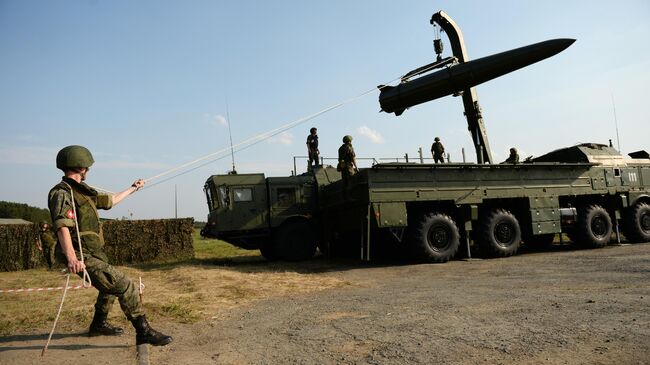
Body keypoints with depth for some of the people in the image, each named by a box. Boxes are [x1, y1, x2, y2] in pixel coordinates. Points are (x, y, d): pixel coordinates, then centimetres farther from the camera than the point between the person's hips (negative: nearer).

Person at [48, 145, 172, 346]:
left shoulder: (82, 191, 14)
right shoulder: (62, 193, -15)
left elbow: (109, 200, 28)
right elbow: (62, 226, -30)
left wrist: (132, 189, 40)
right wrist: (71, 258, -42)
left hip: (95, 254, 11)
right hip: (84, 257, -11)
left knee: (111, 285, 29)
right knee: (125, 286, -14)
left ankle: (98, 325, 46)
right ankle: (144, 332, -9)